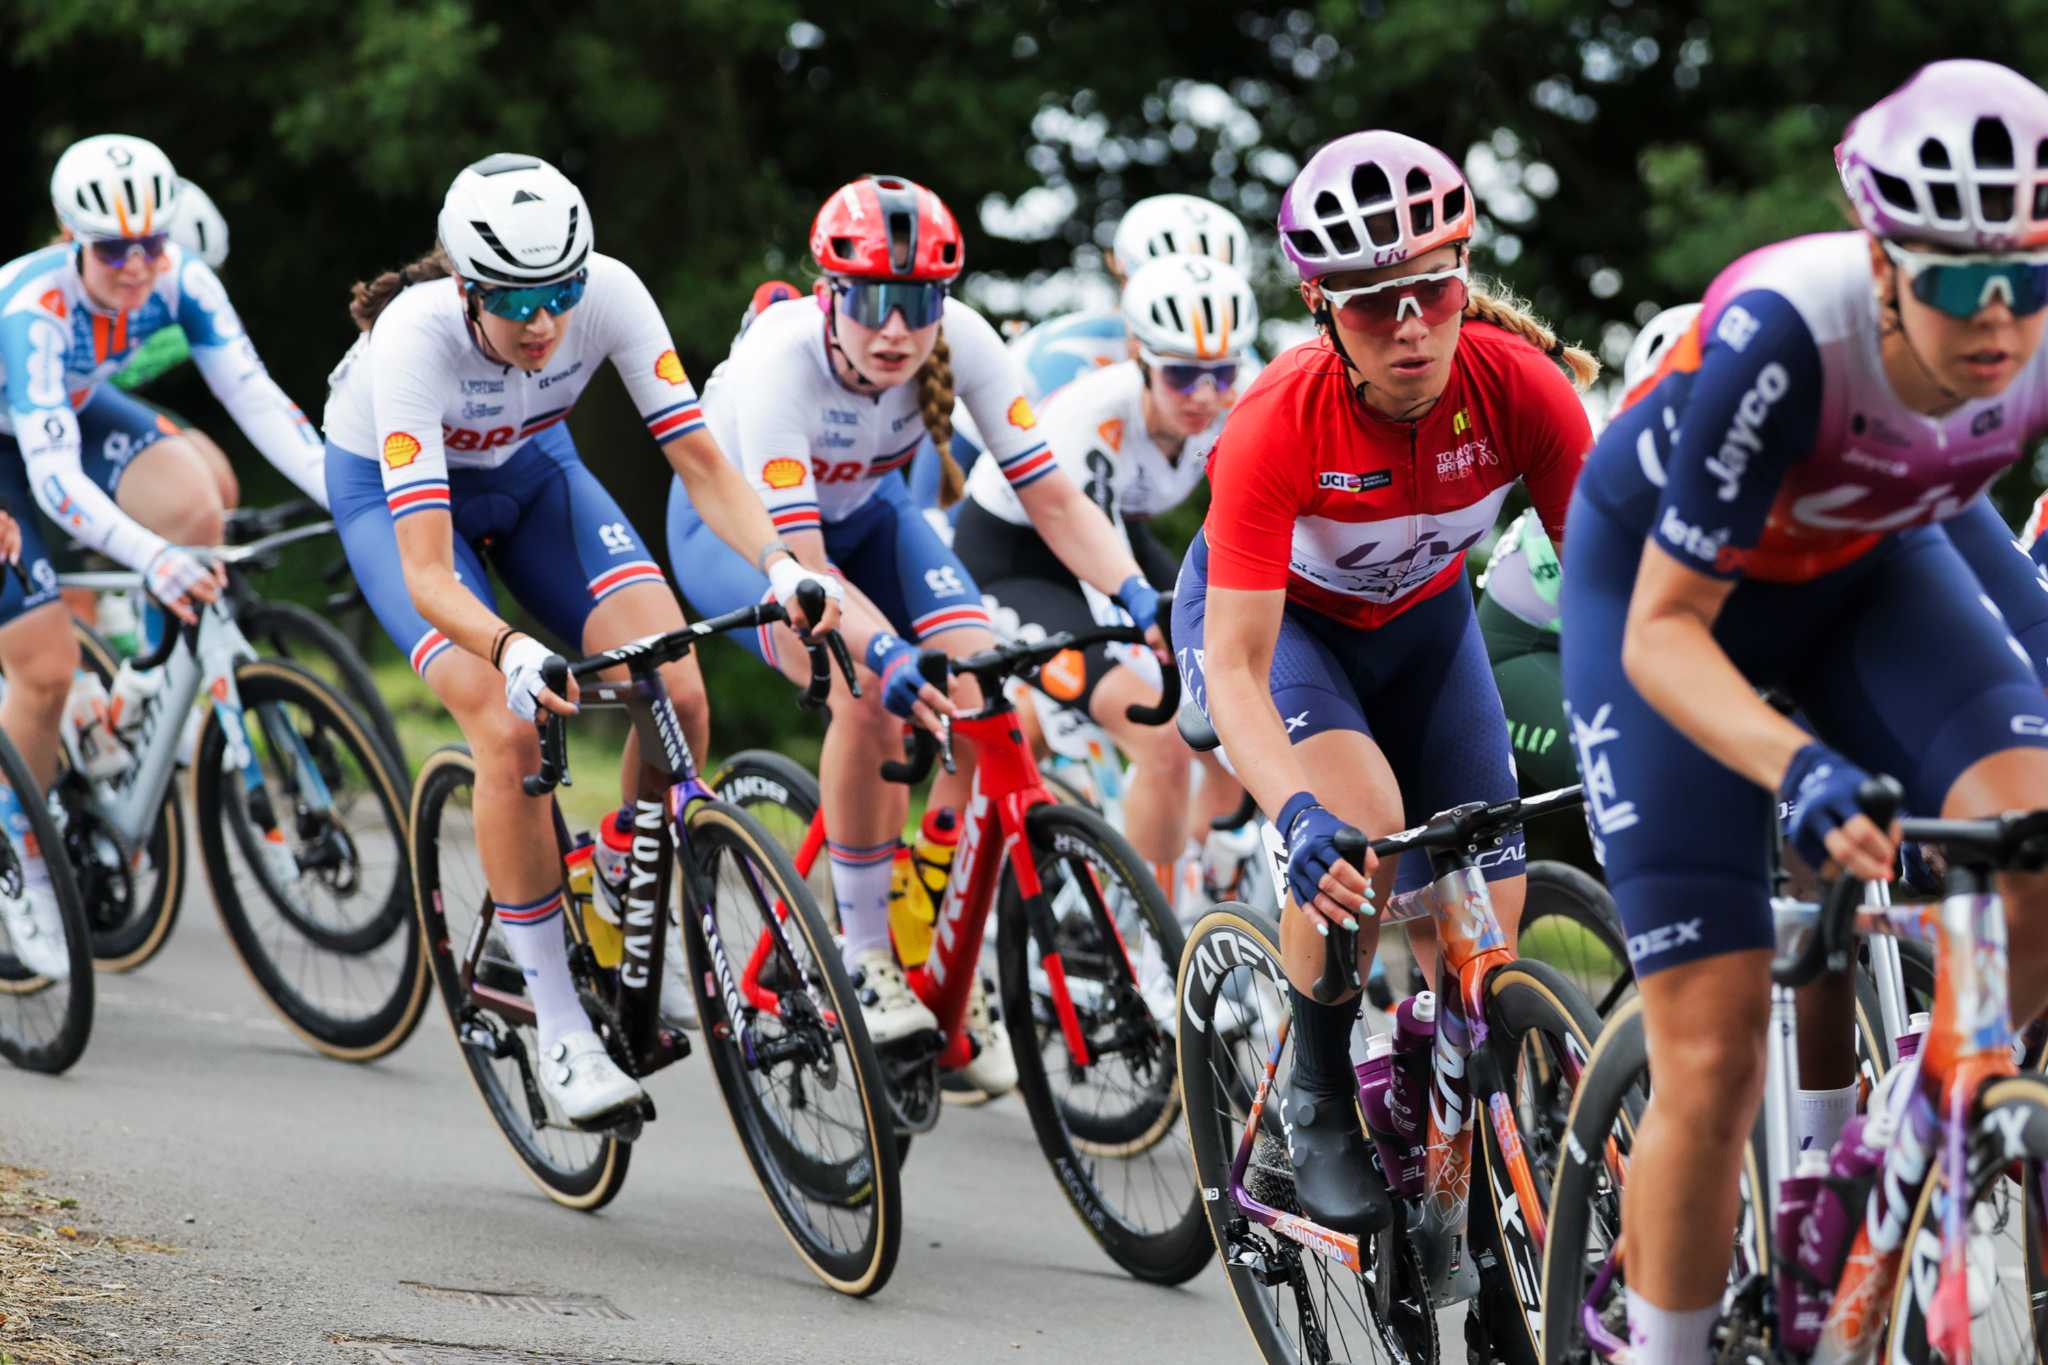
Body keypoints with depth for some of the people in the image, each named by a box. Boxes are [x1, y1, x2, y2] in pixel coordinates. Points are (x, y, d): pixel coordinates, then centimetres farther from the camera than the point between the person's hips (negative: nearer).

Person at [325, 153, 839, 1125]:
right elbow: (428, 574, -43)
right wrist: (511, 654, -61)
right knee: (513, 730, -25)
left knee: (675, 692, -19)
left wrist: (779, 565, -43)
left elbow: (702, 463, -25)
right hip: (391, 488, -3)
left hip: (530, 469, 4)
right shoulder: (415, 338, -38)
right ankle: (560, 1029, -12)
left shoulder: (610, 293, -29)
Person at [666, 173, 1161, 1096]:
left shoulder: (961, 342, -27)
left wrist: (1138, 597, -44)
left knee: (984, 701, -20)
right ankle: (864, 962, -16)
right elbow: (800, 565, -41)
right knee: (869, 693, -32)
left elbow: (1053, 498, -28)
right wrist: (886, 653, -58)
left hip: (861, 511, 4)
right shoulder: (781, 359, -37)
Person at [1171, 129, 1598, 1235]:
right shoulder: (1278, 421, -37)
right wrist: (1296, 815, -56)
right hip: (1270, 615, -4)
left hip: (1420, 617, 4)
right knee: (1358, 823, -34)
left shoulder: (1517, 385, -30)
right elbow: (1236, 668, -40)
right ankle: (1322, 1108, -12)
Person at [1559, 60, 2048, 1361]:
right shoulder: (1783, 340, -38)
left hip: (1868, 564, 4)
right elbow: (1663, 631, -33)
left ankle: (1841, 1152, -3)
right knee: (1714, 1055, -11)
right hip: (1665, 577, -4)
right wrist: (1805, 774, -51)